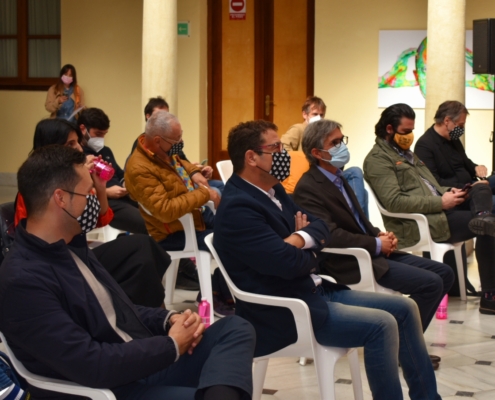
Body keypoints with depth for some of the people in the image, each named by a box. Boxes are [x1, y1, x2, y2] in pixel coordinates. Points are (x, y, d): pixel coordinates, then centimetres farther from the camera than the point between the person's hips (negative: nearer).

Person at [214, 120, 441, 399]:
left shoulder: (273, 191, 11)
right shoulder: (237, 208, -20)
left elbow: (322, 228, 10)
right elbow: (289, 262, -25)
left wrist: (301, 239, -13)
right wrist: (313, 252, -2)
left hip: (314, 290, 10)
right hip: (284, 311, -10)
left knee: (405, 308, 7)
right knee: (382, 325, -22)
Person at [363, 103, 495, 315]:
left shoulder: (406, 153, 24)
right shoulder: (377, 159, -7)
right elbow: (394, 202, -20)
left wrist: (447, 192, 3)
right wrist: (441, 203, -19)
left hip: (438, 209, 9)